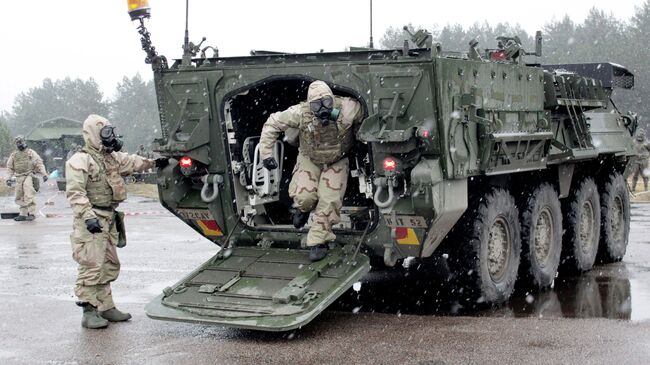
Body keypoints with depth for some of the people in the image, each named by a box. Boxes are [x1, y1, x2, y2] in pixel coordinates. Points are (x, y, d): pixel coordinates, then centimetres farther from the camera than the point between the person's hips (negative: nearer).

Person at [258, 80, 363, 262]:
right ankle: (303, 209, 21)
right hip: (309, 160, 0)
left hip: (337, 161, 0)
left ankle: (318, 241, 1)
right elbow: (272, 123, -18)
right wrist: (266, 153, -18)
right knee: (304, 196, -18)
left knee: (329, 201, -14)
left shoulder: (348, 109, -31)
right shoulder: (301, 113, -29)